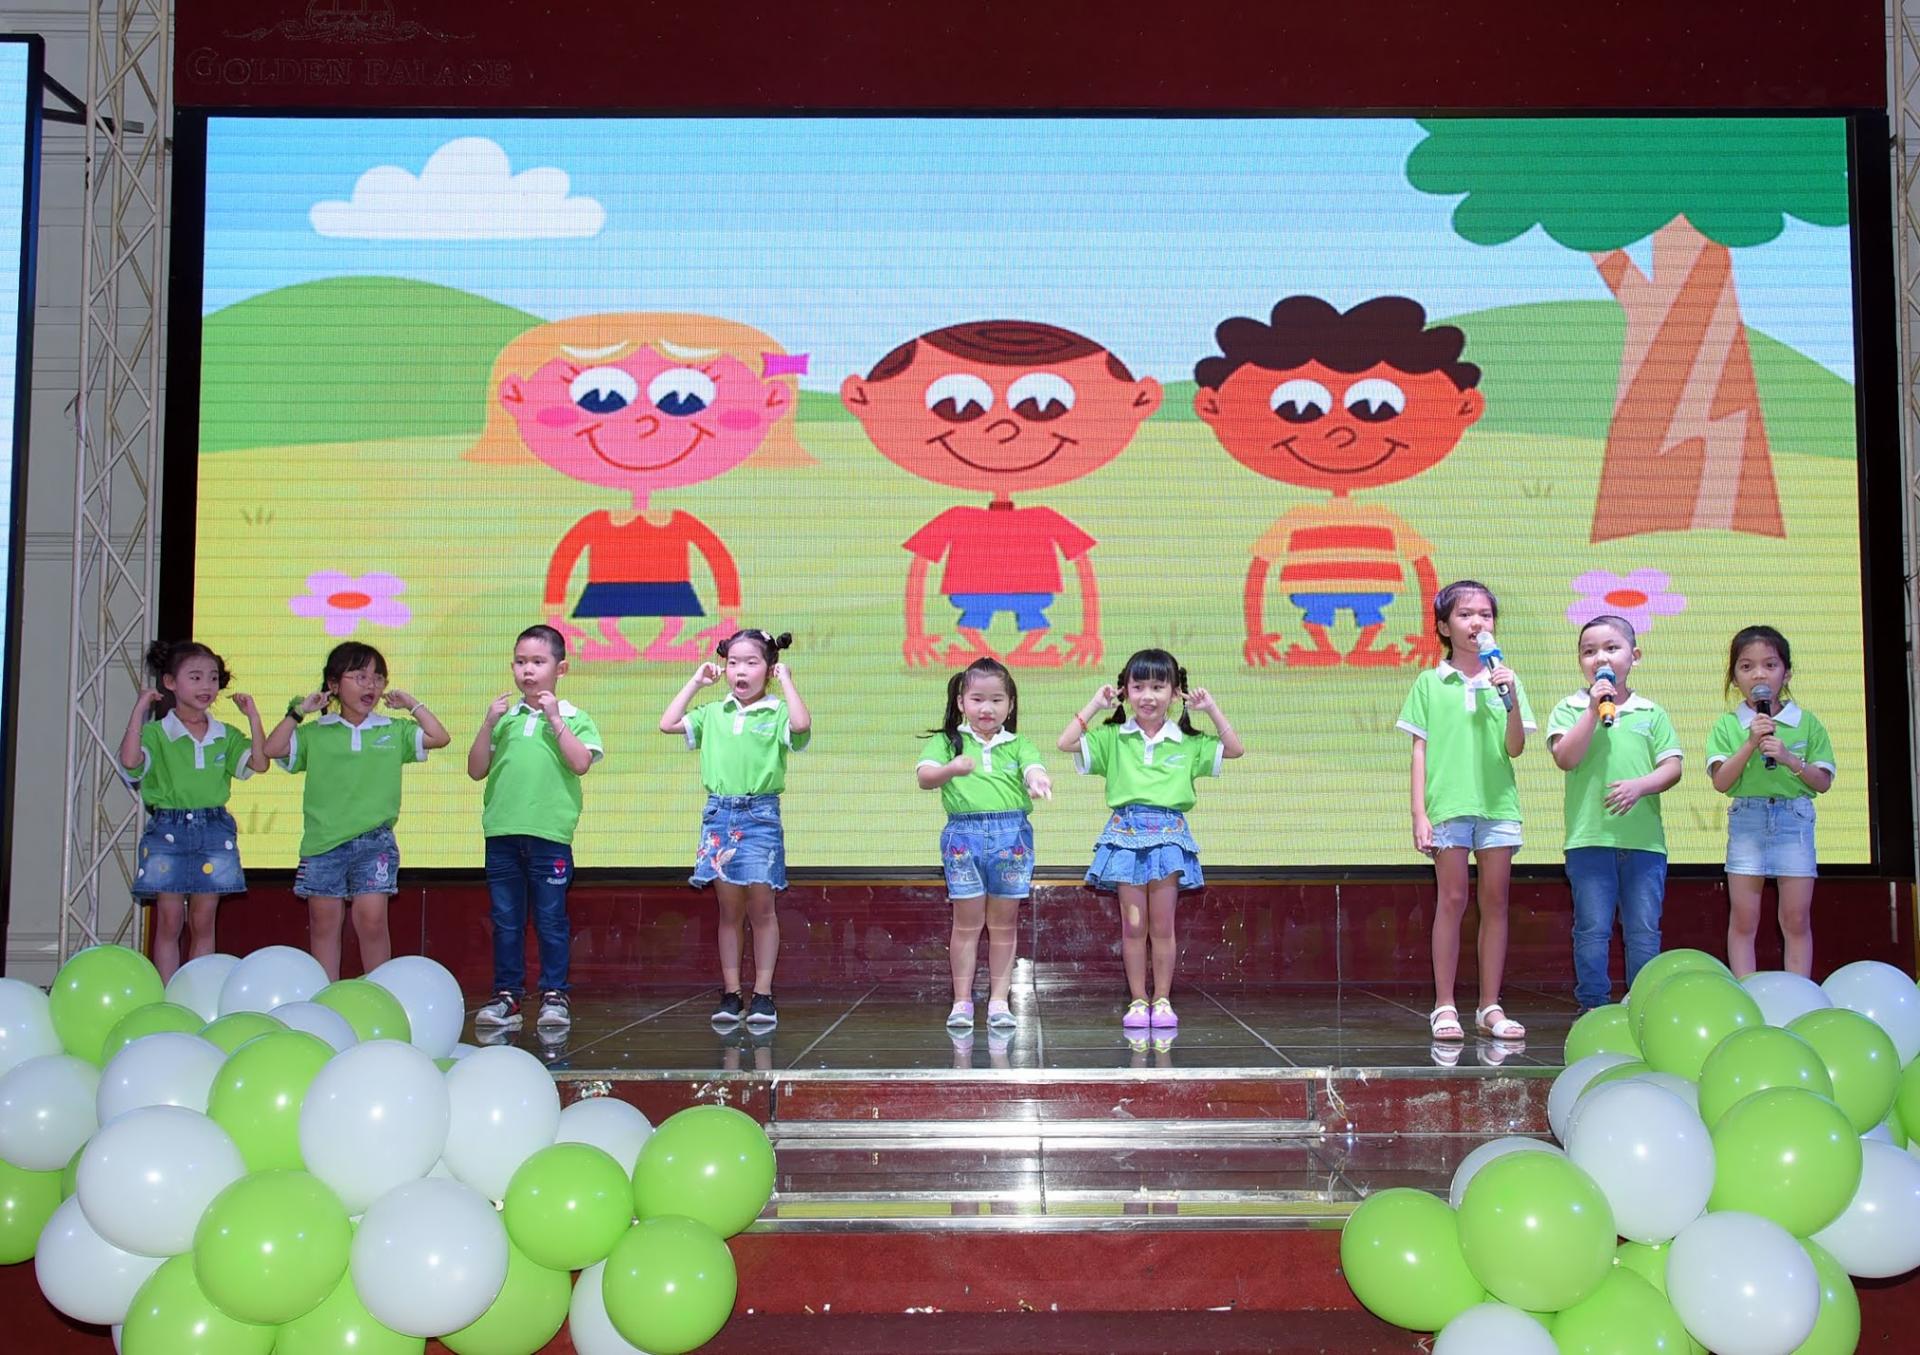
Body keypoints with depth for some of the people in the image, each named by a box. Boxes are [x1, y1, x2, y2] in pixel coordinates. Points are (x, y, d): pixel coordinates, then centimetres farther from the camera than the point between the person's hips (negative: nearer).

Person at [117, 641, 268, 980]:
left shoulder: (226, 735, 9)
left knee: (203, 923, 7)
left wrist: (253, 716, -6)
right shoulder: (157, 732, -2)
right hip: (168, 828, -3)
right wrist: (140, 709, -18)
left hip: (214, 829, 3)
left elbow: (259, 763, -4)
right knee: (169, 922, 0)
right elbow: (130, 760, -20)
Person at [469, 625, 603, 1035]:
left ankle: (554, 995, 11)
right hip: (502, 832, 3)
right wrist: (488, 724, -2)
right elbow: (476, 770, 8)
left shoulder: (573, 718, 4)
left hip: (549, 834, -3)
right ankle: (506, 994, 15)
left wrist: (555, 720, -10)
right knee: (506, 920, 8)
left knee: (551, 919, 3)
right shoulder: (504, 717, 12)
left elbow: (581, 763, -12)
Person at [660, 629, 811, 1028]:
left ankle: (763, 994, 9)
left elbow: (801, 724, -22)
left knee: (761, 908, 1)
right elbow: (667, 724, 4)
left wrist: (786, 679, -11)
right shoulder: (713, 713, 11)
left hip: (761, 815, -3)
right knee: (729, 910, 7)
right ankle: (731, 994, 12)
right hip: (719, 815, 3)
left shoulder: (776, 713, -1)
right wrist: (695, 682, 7)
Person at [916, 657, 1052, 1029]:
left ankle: (999, 1000, 13)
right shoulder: (947, 742, 6)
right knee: (967, 923, 3)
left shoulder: (1017, 744, 11)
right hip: (964, 834, -1)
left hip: (1011, 834, 2)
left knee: (1003, 924, 7)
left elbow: (1034, 767, -7)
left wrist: (1037, 779, -32)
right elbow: (924, 776, -8)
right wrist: (951, 769, -30)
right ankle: (962, 1002, 10)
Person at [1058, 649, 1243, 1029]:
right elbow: (1066, 742, -5)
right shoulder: (1112, 739, 5)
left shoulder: (1188, 743, 7)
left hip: (1169, 835, 0)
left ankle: (1163, 1001, 12)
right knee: (1133, 926, 2)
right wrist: (1094, 705, -4)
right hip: (1127, 833, 0)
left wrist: (1211, 709, 0)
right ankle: (1137, 1001, 11)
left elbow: (1235, 749, 4)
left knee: (1162, 926, 3)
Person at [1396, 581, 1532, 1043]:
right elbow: (1420, 751, 4)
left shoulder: (1504, 679, 9)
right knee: (1451, 900, -2)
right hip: (1448, 804, -2)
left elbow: (1515, 749, 2)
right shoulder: (1430, 683, 5)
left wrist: (1512, 698, -12)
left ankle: (1490, 1007, 12)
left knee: (1495, 902, 5)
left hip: (1497, 803, 2)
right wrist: (1419, 814, -2)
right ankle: (1444, 1007, 4)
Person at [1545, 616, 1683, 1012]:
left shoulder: (1651, 713, 11)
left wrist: (1640, 785, -15)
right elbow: (1565, 758, -10)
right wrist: (1594, 710, -12)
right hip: (1589, 837, -2)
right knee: (1592, 931, 2)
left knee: (1644, 932, 6)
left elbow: (1672, 767, 4)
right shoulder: (1570, 709, 5)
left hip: (1644, 839, 2)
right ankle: (1594, 1007, 10)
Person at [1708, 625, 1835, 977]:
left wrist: (1789, 758, -14)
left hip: (1794, 820, 0)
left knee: (1796, 921, 2)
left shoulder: (1807, 723, 4)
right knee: (1743, 921, 2)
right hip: (1746, 821, 0)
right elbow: (1721, 782, -7)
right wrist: (1751, 743, -16)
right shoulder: (1727, 726, 2)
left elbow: (1823, 783, 2)